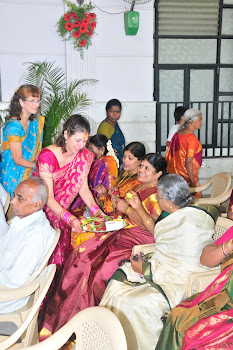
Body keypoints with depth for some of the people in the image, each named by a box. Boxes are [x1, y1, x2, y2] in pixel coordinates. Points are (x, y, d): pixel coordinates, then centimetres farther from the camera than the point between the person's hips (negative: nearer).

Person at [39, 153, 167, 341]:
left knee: (96, 265, -23)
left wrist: (127, 208, -16)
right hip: (124, 230, 9)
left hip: (140, 240, -8)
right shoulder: (138, 186, 15)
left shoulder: (158, 194, -10)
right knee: (81, 254, -9)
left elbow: (151, 226, -19)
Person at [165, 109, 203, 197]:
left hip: (174, 176, 8)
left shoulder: (177, 135, 6)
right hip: (187, 178, -8)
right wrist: (193, 183, -19)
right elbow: (188, 162, -23)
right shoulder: (192, 138, -17)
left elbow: (167, 156, 11)